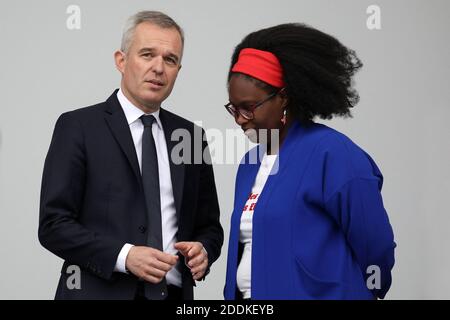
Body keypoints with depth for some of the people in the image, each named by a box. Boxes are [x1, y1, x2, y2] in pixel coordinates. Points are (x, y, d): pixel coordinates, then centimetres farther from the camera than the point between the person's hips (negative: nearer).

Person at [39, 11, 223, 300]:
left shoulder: (191, 136, 7)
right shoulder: (78, 127, -5)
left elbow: (208, 225, 13)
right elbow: (53, 224, -10)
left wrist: (202, 251, -9)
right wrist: (123, 256, -21)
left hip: (176, 294, 4)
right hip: (101, 291, -4)